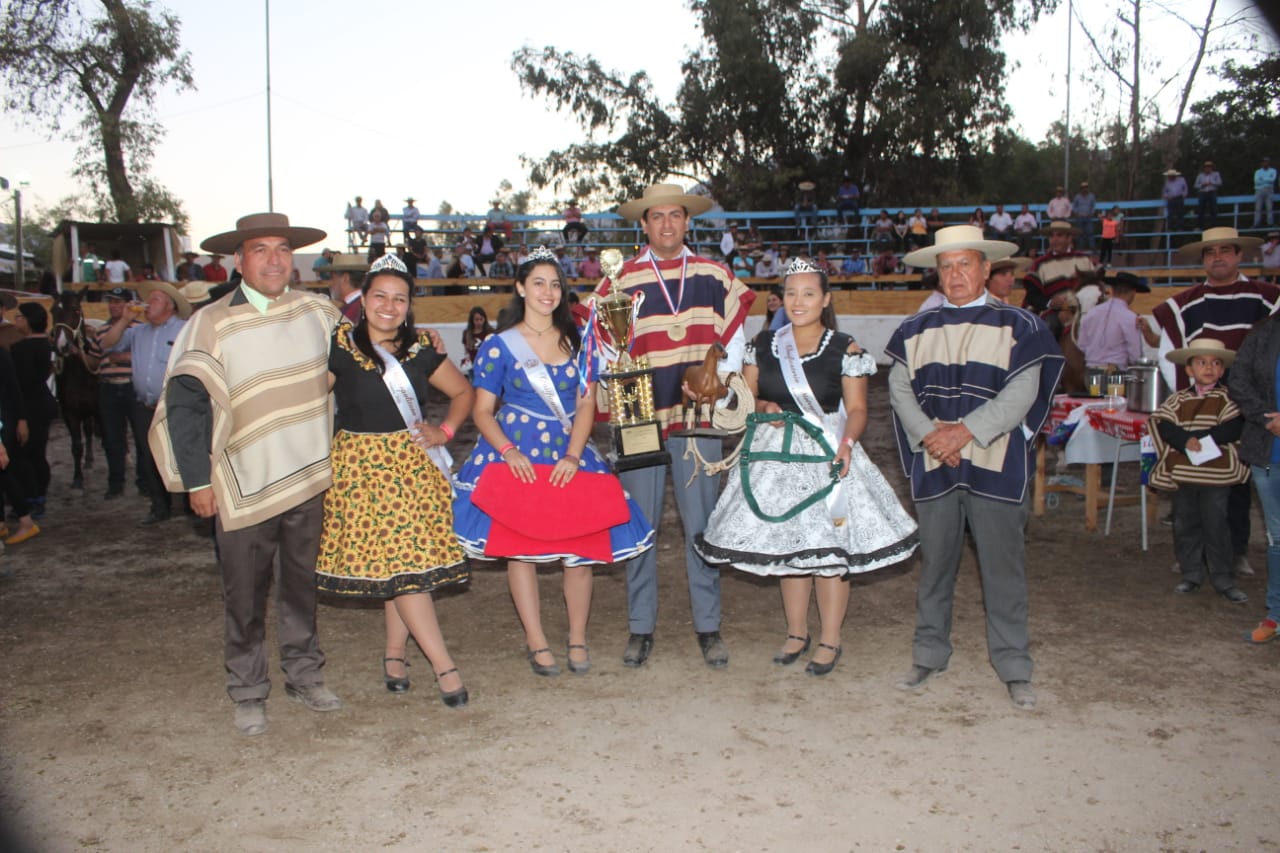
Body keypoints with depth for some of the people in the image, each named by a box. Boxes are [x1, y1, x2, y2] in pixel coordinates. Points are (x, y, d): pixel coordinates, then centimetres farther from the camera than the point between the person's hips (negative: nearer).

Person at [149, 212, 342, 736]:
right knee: (245, 598, 8)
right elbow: (184, 403, -7)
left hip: (308, 477, 3)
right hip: (242, 488, -3)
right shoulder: (211, 325, -8)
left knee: (301, 585, 16)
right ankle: (248, 693, 24)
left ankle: (304, 676, 31)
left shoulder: (316, 312, 3)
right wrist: (197, 479, -8)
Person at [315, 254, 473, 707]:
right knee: (400, 561, -7)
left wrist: (445, 431, 4)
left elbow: (463, 391, 16)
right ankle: (444, 666, -2)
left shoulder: (419, 348, 8)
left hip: (416, 464, 4)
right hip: (363, 465, -4)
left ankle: (394, 653, 22)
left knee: (410, 562, 4)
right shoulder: (340, 346, -4)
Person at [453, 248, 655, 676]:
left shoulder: (577, 340, 8)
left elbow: (587, 403, 3)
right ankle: (536, 642, 12)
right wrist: (508, 452, -17)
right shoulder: (499, 345, 0)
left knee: (581, 544, -2)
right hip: (518, 454, -2)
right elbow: (482, 411, -1)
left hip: (570, 453, 2)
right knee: (520, 546, -2)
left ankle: (577, 639, 14)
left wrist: (573, 455, -11)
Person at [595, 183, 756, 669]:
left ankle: (708, 626, 17)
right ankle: (641, 628, 18)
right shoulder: (621, 281, 1)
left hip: (697, 417, 1)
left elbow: (736, 340, 14)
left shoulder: (713, 276, 6)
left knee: (701, 524, 5)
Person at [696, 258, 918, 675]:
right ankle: (796, 633, 27)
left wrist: (847, 443, -21)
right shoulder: (763, 346, 5)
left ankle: (829, 640, 17)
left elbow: (857, 409, -3)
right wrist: (764, 409, -9)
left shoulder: (845, 350, -4)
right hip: (778, 455, 3)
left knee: (829, 550, 1)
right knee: (785, 546, 11)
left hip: (827, 456, -3)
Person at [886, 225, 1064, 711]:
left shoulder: (1016, 327, 3)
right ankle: (928, 656, 22)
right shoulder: (917, 330, 12)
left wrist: (965, 430, -16)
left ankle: (1014, 669, 12)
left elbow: (1021, 393, -7)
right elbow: (900, 388, 6)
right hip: (933, 466, 3)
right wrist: (929, 434, -10)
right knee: (934, 565, 10)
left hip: (995, 465, -2)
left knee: (1002, 569, 1)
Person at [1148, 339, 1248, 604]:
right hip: (1184, 473, 3)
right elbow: (1162, 424, -8)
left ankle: (1222, 579, 11)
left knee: (1216, 526, 1)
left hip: (1217, 474, -2)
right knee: (1185, 524, 9)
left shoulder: (1226, 399, 1)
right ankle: (1192, 573, 22)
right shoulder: (1178, 399, 6)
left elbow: (1234, 428, -13)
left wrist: (1202, 438, -19)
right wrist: (1185, 440, -24)